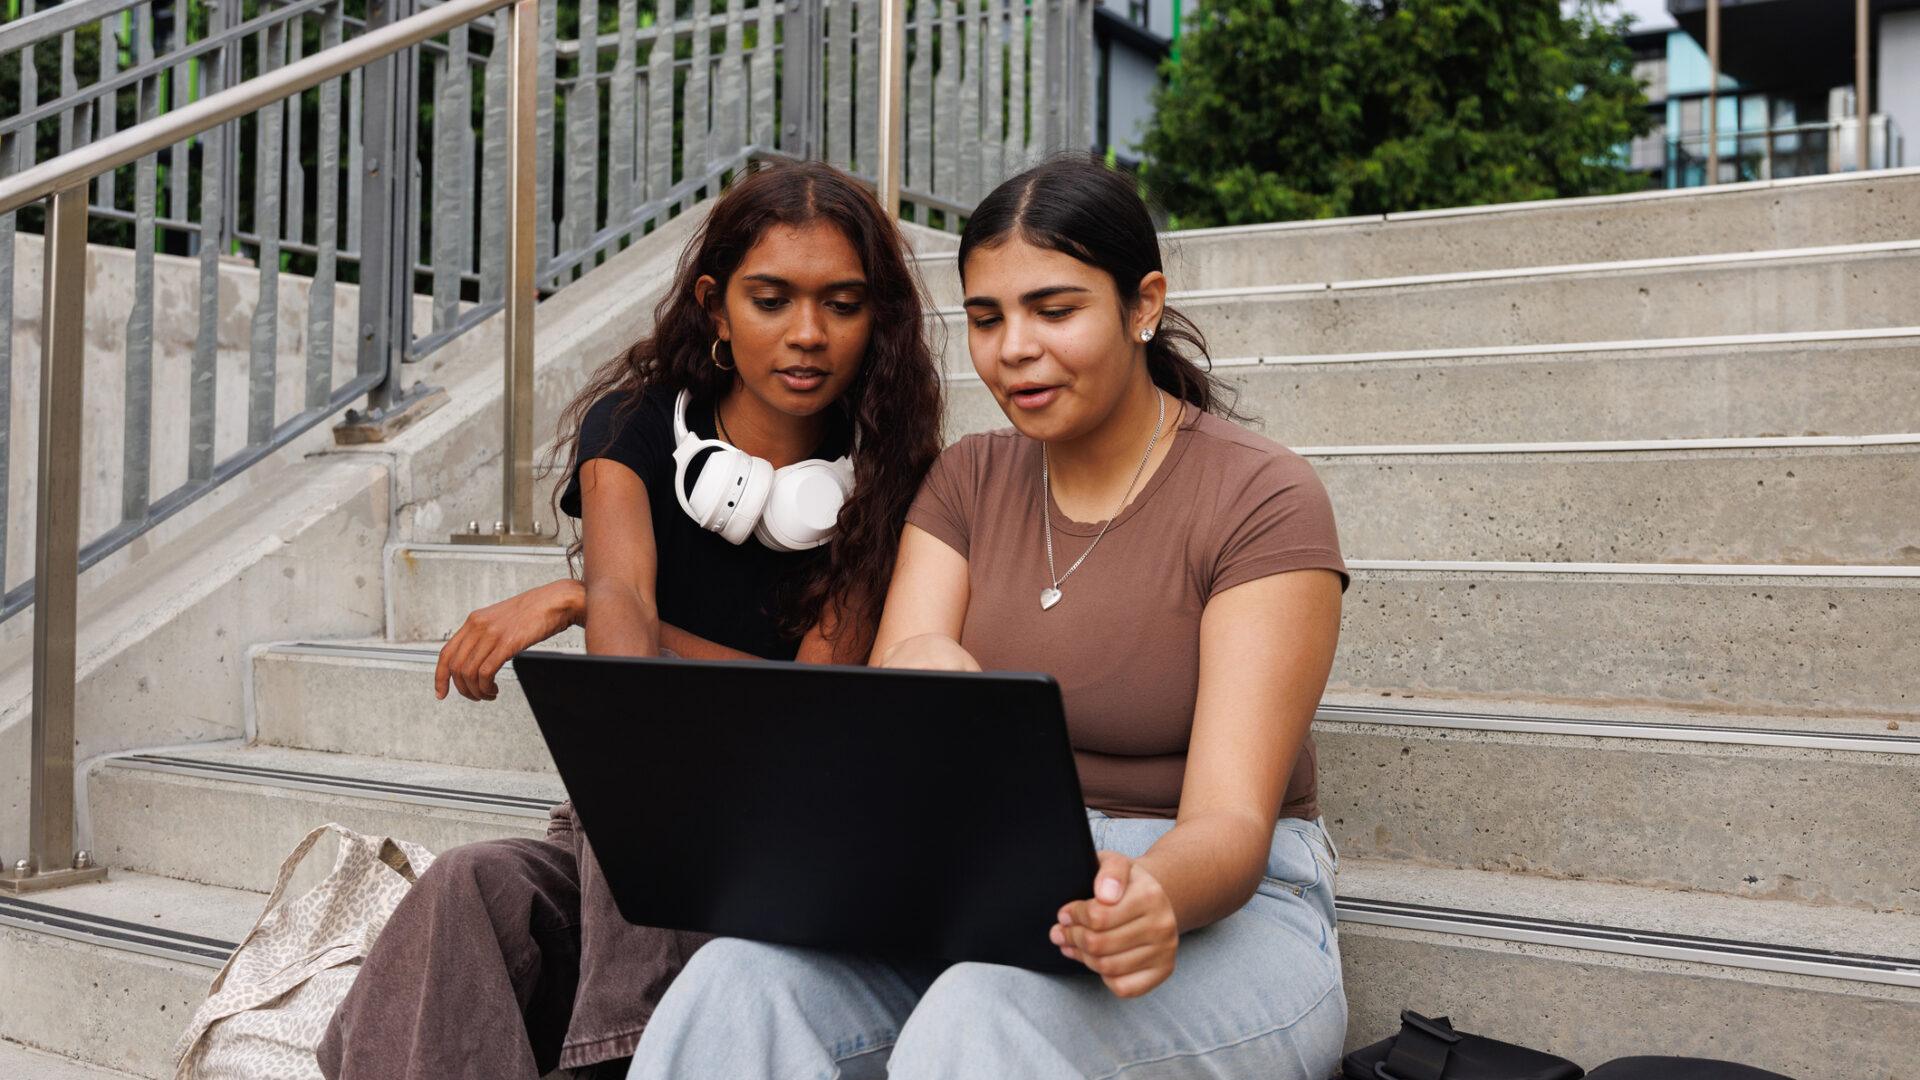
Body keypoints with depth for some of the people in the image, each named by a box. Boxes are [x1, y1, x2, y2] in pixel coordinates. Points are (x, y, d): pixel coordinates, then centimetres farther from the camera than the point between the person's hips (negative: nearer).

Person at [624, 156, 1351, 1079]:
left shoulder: (1265, 499, -8)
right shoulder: (969, 481, 9)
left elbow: (1231, 820, -16)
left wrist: (1154, 899, -40)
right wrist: (914, 673, -29)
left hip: (1216, 911, -3)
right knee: (744, 979, -27)